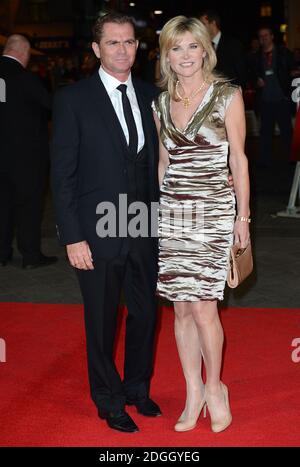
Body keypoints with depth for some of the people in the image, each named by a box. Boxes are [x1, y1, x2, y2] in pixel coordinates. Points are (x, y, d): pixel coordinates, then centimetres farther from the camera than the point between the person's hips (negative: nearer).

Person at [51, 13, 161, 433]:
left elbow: (155, 163, 10)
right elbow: (63, 173, -9)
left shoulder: (149, 96, 6)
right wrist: (72, 237, -13)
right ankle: (109, 401, 31)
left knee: (146, 313, 14)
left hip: (144, 229, 4)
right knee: (102, 321, 10)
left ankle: (137, 387, 38)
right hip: (97, 233, -4)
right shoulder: (73, 99, -8)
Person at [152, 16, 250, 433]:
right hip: (171, 211, 4)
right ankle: (194, 394, 20)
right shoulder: (161, 103, 10)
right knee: (181, 308, 6)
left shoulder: (227, 95, -1)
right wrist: (156, 210, 15)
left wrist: (243, 216, -3)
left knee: (202, 306, -7)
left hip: (212, 210, -4)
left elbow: (238, 159, -1)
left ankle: (214, 388, 16)